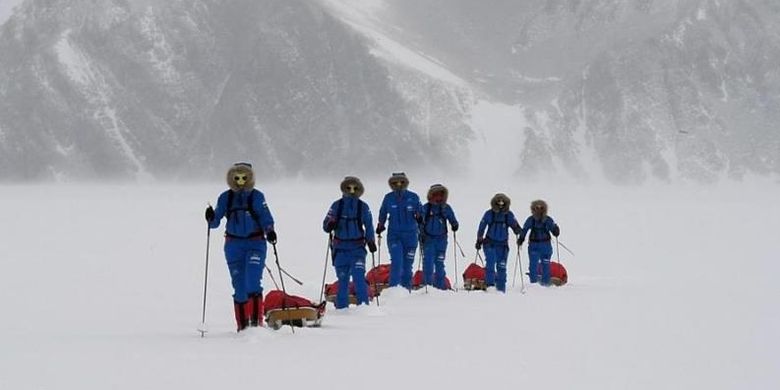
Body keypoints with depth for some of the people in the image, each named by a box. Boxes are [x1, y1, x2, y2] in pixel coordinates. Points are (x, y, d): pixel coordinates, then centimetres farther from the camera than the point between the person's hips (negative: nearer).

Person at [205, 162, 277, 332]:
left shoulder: (257, 196, 0)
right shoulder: (225, 198, 6)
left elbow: (265, 217, -5)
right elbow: (216, 221, 7)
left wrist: (269, 231, -24)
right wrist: (211, 218, -16)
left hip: (255, 243, -3)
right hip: (234, 245, 3)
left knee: (253, 284, -17)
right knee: (239, 286, 4)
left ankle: (256, 322, -14)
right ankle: (242, 325, 10)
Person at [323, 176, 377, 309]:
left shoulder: (363, 207, 2)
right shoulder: (337, 205, 2)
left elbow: (369, 226, 11)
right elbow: (326, 225, 2)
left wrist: (371, 242, 1)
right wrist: (330, 225, -20)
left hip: (357, 247, -1)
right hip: (340, 248, 1)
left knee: (358, 275, -16)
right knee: (342, 278, 5)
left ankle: (363, 304, -13)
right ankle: (341, 307, 14)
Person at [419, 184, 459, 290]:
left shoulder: (446, 208, 5)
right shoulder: (425, 208, 1)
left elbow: (452, 219, 9)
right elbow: (420, 222, 5)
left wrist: (454, 225, -13)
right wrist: (421, 235, -4)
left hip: (441, 239, 1)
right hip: (428, 239, -1)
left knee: (439, 262, 3)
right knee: (428, 261, -8)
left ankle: (440, 284, 7)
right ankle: (427, 283, -3)